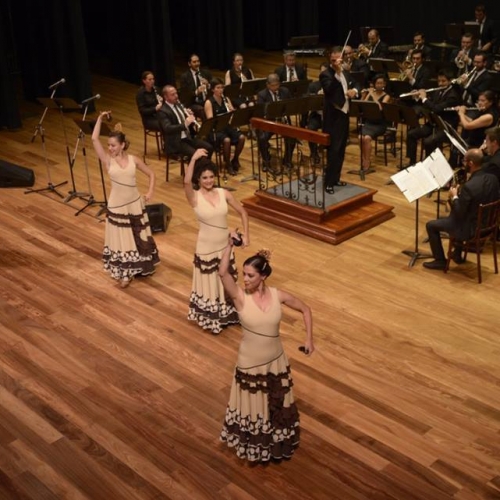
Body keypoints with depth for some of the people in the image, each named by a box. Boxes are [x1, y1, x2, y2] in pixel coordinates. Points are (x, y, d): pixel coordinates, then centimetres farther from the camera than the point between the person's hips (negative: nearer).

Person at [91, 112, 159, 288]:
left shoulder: (133, 160, -4)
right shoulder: (108, 160, -9)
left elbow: (151, 174, 8)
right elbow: (94, 139, -19)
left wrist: (150, 192, -4)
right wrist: (100, 118, -18)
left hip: (135, 203, 2)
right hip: (117, 206, -2)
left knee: (139, 237, 16)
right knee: (122, 239, 7)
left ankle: (140, 267, 37)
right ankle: (124, 273, 19)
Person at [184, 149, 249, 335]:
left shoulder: (224, 193, -6)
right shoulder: (195, 197, -15)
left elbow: (242, 212, 4)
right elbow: (186, 181, -38)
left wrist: (246, 234, -3)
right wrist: (194, 158, -40)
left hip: (224, 245, 4)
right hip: (206, 248, -4)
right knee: (210, 284, 10)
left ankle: (226, 315, 41)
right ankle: (210, 318, 30)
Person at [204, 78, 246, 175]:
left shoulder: (226, 99, 9)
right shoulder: (209, 102, -7)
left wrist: (232, 111, -15)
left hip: (227, 126, 5)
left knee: (241, 137, -22)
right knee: (227, 140, -34)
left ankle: (235, 160, 1)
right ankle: (227, 164, -13)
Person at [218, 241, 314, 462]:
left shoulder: (278, 295, -13)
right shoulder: (240, 297, -19)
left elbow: (305, 310, 2)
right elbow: (223, 272, -37)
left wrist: (309, 338, -3)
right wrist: (230, 244, -38)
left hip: (276, 360, 2)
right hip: (250, 363, -2)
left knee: (277, 405, 22)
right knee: (252, 407, 17)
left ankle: (276, 442, 48)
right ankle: (253, 445, 43)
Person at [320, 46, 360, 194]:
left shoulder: (345, 73, 12)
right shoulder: (326, 74, -13)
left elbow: (355, 84, 21)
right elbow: (329, 89, -31)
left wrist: (354, 90, -3)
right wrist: (337, 72, -35)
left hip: (344, 115, 8)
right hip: (333, 117, -8)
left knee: (341, 150, 15)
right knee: (334, 151, -9)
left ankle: (335, 178, 26)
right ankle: (329, 182, -4)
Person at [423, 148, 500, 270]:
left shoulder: (469, 186, -30)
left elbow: (459, 213, -23)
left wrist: (454, 197, -5)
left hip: (470, 228, -8)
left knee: (431, 225, 8)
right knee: (455, 215, 37)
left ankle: (440, 260, 18)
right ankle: (457, 254, 42)